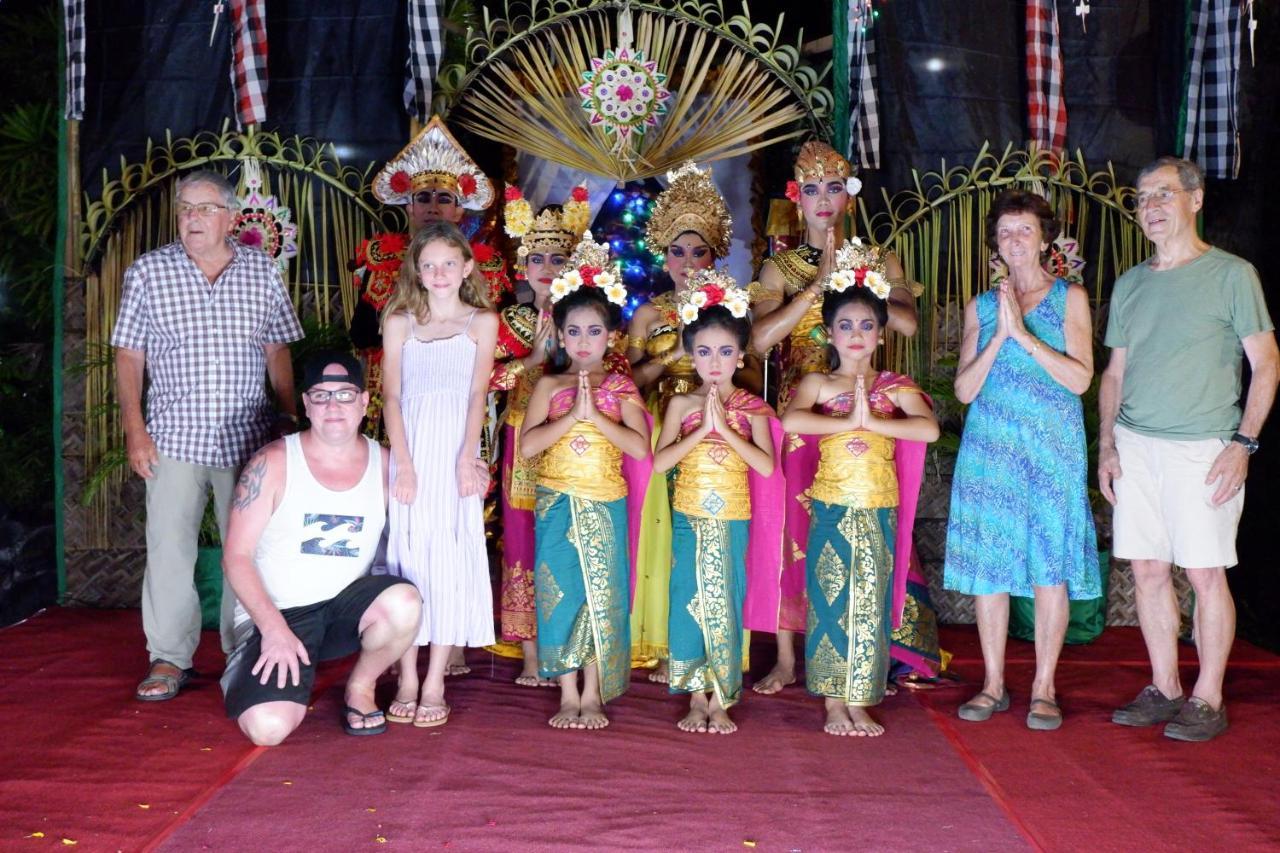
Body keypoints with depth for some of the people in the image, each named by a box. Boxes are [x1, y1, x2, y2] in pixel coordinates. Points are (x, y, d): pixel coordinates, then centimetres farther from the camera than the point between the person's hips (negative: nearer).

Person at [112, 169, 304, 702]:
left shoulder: (262, 272, 7)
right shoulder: (148, 272, 3)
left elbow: (277, 351, 12)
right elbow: (129, 356, 4)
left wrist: (290, 419, 7)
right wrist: (134, 430, -4)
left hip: (249, 437, 1)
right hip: (175, 437, -1)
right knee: (169, 548, -2)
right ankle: (169, 658, 9)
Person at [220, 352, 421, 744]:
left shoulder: (384, 464, 1)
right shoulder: (273, 463, -9)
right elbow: (236, 557, -9)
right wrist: (274, 628, -19)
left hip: (345, 606, 3)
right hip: (276, 613, -2)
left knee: (404, 603, -31)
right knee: (268, 728, -23)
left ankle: (360, 687, 1)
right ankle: (243, 673, 15)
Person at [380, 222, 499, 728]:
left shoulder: (481, 322, 7)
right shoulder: (399, 322, 9)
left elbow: (478, 394, 0)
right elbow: (391, 396, 2)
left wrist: (466, 460, -11)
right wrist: (404, 464, -10)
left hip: (456, 453, -1)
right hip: (410, 452, 1)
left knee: (450, 562, -2)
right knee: (407, 559, 1)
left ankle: (435, 684, 2)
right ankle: (407, 681, 7)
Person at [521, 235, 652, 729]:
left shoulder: (621, 388, 4)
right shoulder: (549, 386, 5)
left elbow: (640, 446, -10)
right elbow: (527, 445, -8)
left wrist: (595, 415, -16)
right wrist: (573, 414, -15)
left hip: (606, 503, 0)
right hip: (557, 502, 0)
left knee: (603, 593, 2)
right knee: (560, 592, 1)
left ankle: (593, 695, 11)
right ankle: (568, 694, 11)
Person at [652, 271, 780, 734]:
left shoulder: (752, 408, 1)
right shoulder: (681, 404, 3)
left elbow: (767, 465, -13)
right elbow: (659, 461, -9)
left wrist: (725, 427, -17)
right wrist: (702, 427, -15)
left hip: (732, 518, -1)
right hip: (688, 516, 1)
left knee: (726, 603, 2)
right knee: (689, 601, 3)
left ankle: (721, 701, 11)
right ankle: (696, 698, 14)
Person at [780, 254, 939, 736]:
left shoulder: (896, 387, 6)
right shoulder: (817, 384, 2)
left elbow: (929, 429, -13)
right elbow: (790, 420, -19)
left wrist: (872, 421, -19)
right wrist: (847, 421, -20)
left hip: (879, 509, 1)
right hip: (831, 507, -1)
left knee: (871, 604, 4)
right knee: (830, 601, 2)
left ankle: (859, 704, 13)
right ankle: (833, 704, 11)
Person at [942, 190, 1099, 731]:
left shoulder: (1069, 298, 6)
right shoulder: (980, 307, 12)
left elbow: (1080, 378, -5)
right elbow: (964, 389, 3)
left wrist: (1024, 334, -12)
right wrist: (999, 336, -8)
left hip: (1053, 448, -2)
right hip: (990, 448, 2)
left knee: (1051, 567, -2)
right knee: (988, 566, 2)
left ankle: (1044, 688, 8)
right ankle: (993, 684, 13)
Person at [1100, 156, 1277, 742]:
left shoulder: (1232, 274, 0)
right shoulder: (1130, 284, 14)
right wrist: (1107, 445, 8)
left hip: (1202, 447, -5)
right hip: (1135, 445, 5)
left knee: (1205, 574, -2)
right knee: (1147, 570, 6)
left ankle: (1208, 699, 8)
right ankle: (1163, 690, 18)